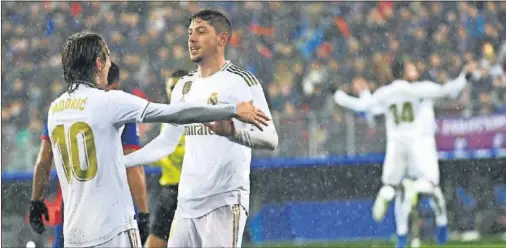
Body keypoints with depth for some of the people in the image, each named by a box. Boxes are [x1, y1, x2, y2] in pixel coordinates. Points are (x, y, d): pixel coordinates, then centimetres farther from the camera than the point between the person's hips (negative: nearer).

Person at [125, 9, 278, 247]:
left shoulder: (241, 82, -6)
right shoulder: (185, 86, 17)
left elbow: (270, 139, -16)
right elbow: (166, 142, 25)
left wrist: (233, 132, -35)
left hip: (224, 201, -8)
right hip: (187, 202, 8)